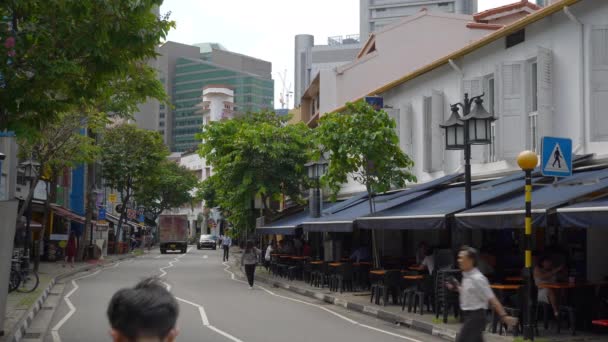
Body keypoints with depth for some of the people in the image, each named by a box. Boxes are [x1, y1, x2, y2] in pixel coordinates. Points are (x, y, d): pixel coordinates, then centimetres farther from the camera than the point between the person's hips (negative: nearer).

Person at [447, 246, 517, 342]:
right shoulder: (466, 276, 9)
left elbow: (492, 299, -20)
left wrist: (504, 316, -24)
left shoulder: (477, 278, -18)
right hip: (469, 316, 9)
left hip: (475, 317, -9)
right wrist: (457, 287, 11)